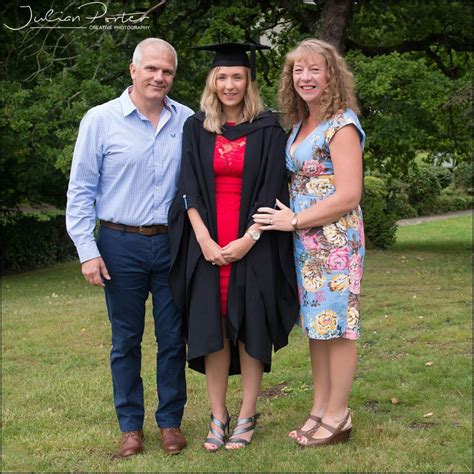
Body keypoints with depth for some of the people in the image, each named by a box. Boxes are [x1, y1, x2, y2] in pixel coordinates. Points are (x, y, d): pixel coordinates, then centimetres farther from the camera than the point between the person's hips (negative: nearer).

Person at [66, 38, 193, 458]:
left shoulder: (187, 121, 2)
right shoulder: (100, 120, -4)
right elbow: (81, 191, -3)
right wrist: (87, 251, -7)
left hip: (171, 243, 2)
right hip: (120, 245, -1)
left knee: (173, 338, 8)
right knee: (126, 340, 9)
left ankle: (170, 422, 23)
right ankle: (130, 425, 23)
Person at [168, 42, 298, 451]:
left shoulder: (268, 130, 1)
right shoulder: (196, 128, 7)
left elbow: (272, 191, -4)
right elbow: (189, 188, 1)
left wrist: (248, 239, -14)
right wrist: (204, 240, -11)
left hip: (253, 244, -2)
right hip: (207, 244, 2)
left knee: (249, 328, 2)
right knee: (211, 329, 3)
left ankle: (247, 417, 13)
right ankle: (218, 417, 14)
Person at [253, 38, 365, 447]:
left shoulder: (341, 125, -12)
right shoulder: (301, 126, 13)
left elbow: (348, 196, -18)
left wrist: (295, 220, -14)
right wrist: (290, 219, 3)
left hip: (335, 239, -8)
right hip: (305, 241, 8)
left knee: (336, 326, 0)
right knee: (316, 325, 13)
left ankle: (337, 418, 11)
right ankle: (320, 409, 23)